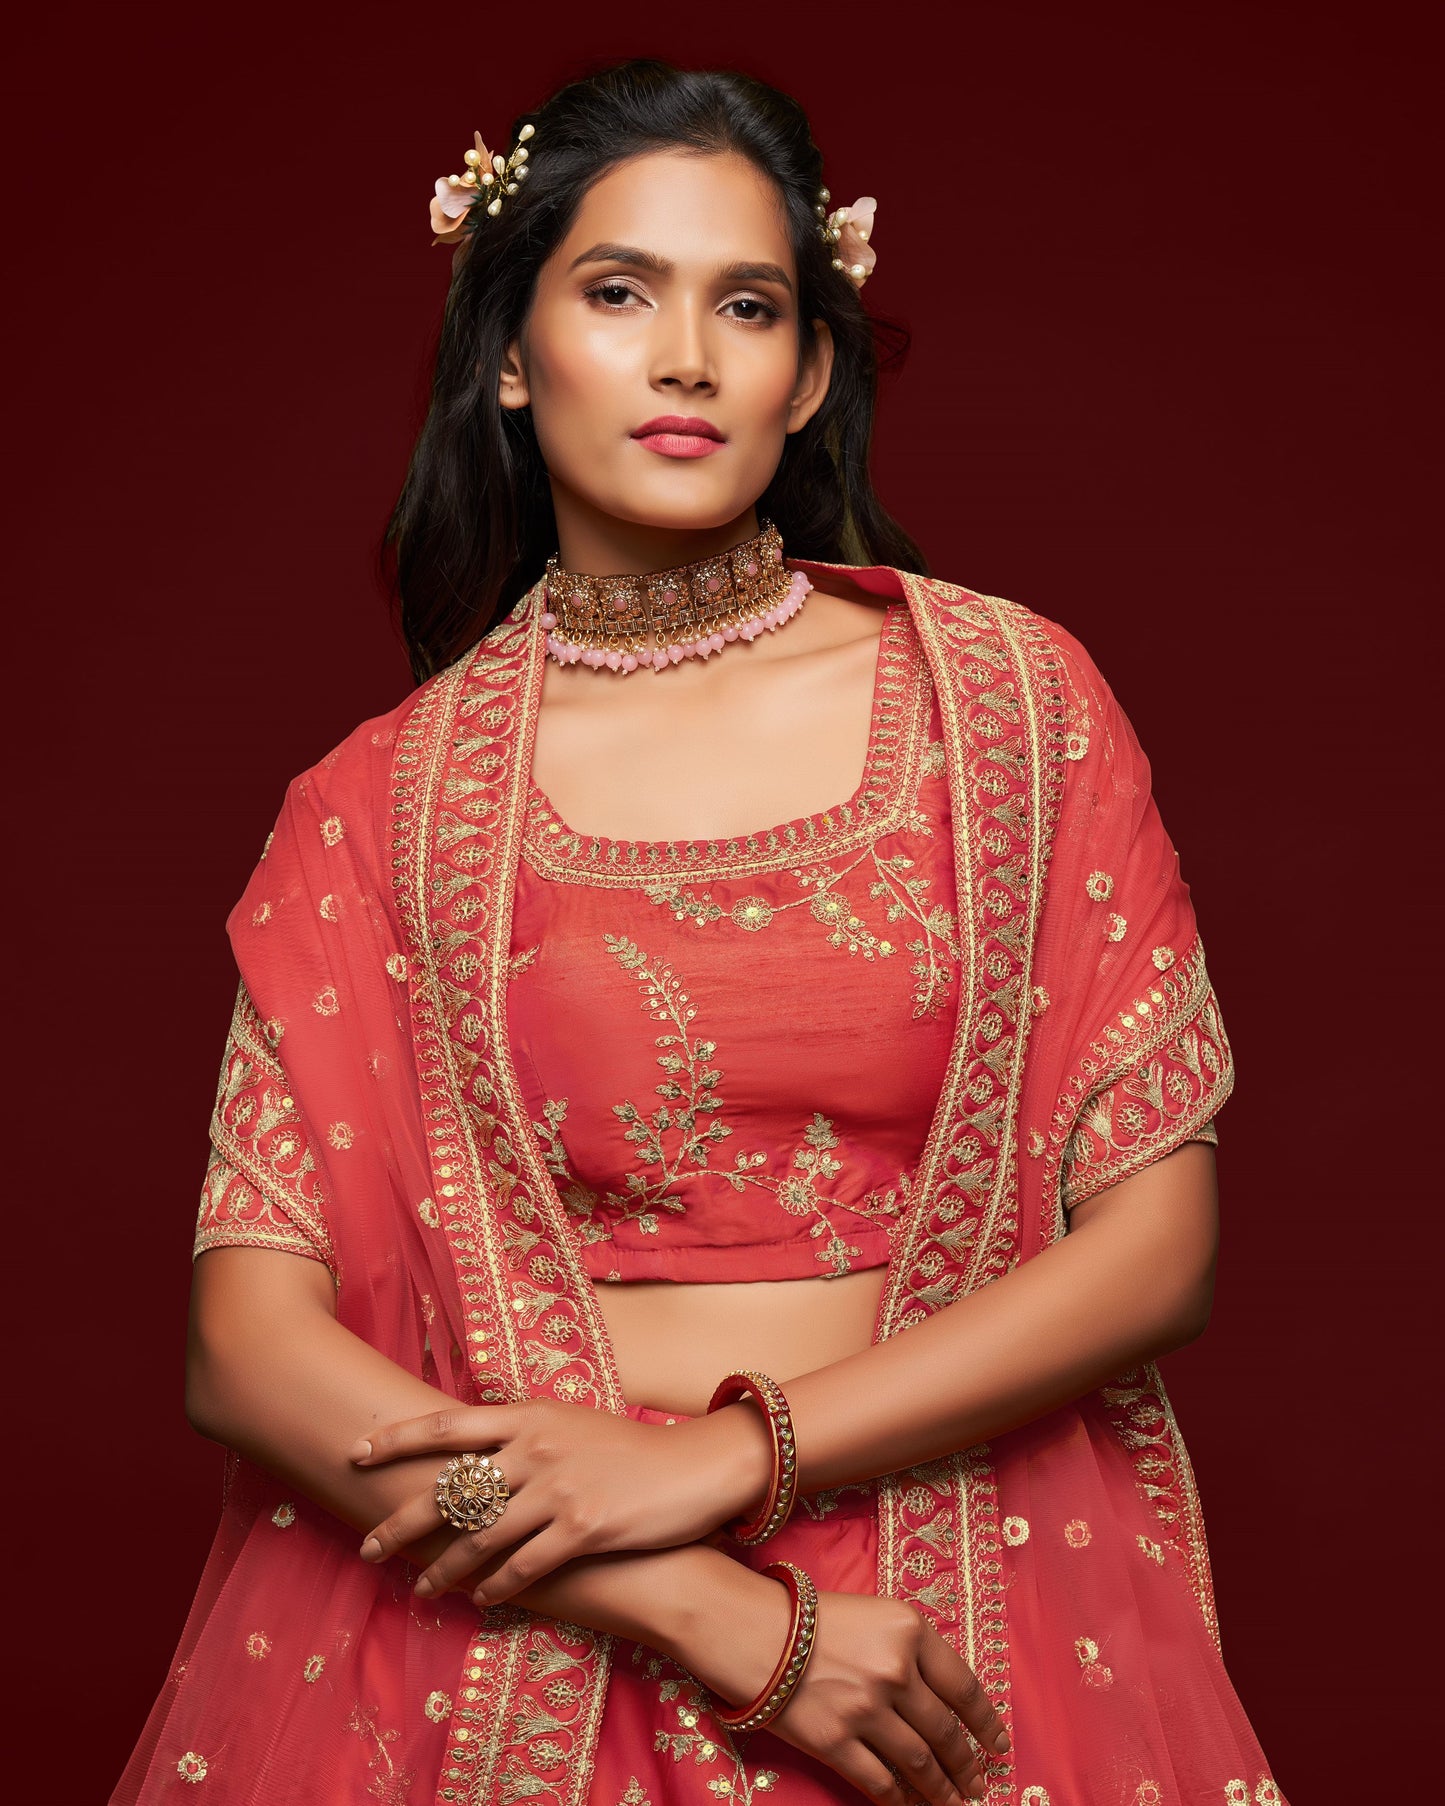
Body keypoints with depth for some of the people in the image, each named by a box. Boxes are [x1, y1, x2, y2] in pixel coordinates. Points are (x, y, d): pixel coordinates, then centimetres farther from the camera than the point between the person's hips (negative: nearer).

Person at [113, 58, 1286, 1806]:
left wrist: (725, 1457, -9)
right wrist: (717, 1619, -13)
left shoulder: (1003, 694, 4)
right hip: (506, 1648, 0)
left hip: (963, 1627, 1)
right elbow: (248, 1338, -3)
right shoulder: (383, 805, 3)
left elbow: (1156, 1240, 1)